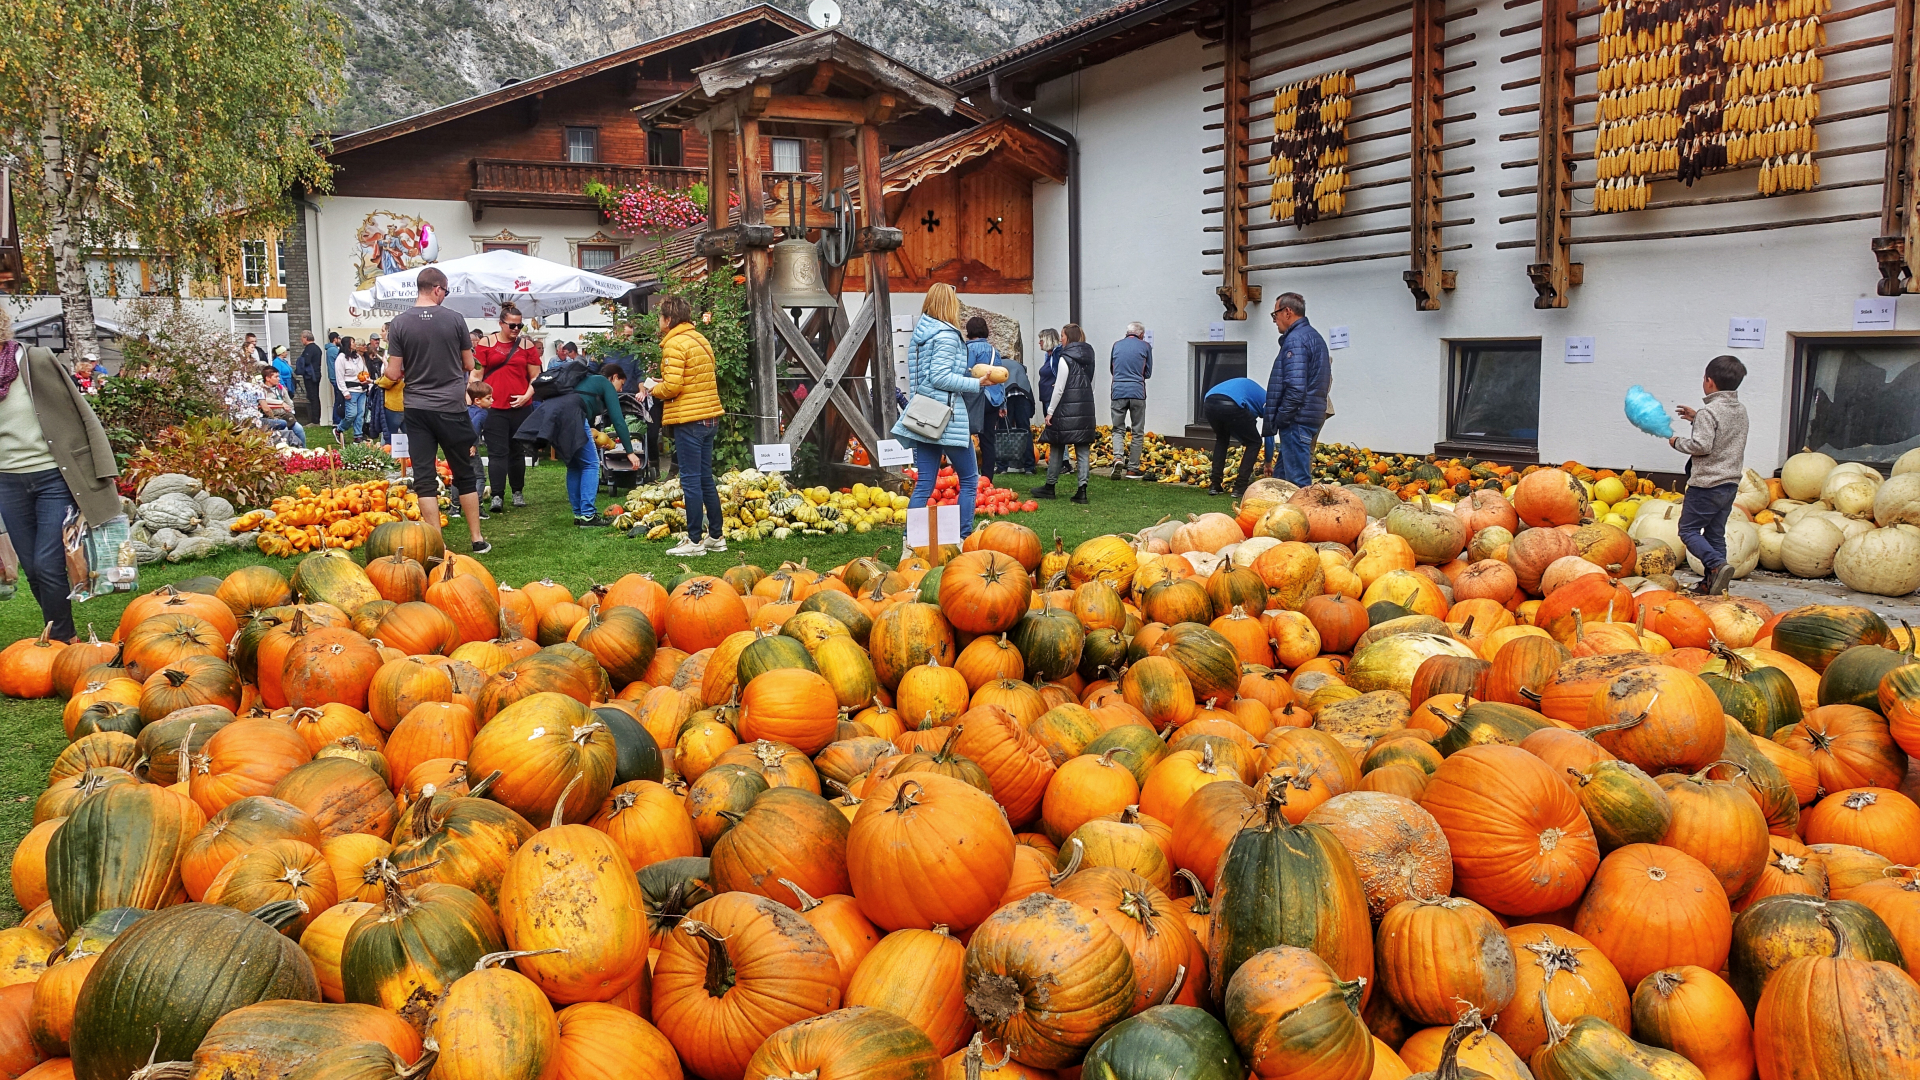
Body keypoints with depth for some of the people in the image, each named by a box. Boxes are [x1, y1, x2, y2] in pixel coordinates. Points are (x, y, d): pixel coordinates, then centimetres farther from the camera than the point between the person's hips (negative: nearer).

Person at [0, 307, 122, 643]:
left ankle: (63, 643, 7)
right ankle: (58, 637, 24)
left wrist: (104, 472, -10)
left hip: (54, 477, -4)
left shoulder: (38, 361, -7)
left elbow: (83, 415, -6)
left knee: (48, 566, -7)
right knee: (31, 569, 9)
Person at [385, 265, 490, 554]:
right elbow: (469, 365, 5)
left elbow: (393, 374, -4)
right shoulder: (455, 319, -4)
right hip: (452, 408, 0)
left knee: (424, 477, 5)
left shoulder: (399, 323, -3)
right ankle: (477, 539, 16)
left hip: (417, 409, 0)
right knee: (465, 474, 11)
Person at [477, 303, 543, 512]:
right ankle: (497, 495, -8)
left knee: (517, 452, 11)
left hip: (520, 406, 2)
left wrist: (527, 395, -8)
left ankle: (518, 492, 22)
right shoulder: (486, 343, 5)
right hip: (494, 406, -2)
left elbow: (535, 376, 7)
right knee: (497, 452, -5)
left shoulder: (527, 344, 7)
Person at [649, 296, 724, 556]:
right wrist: (665, 384, 13)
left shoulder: (675, 344, -13)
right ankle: (716, 536, 19)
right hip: (709, 416, 9)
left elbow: (671, 387, -19)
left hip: (688, 419, -8)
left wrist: (655, 388, 1)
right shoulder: (700, 339, 14)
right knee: (705, 478, 14)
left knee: (691, 480, -3)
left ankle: (695, 541, 1)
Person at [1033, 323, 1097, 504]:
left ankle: (1049, 487, 15)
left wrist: (1050, 411, -9)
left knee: (1057, 447, 6)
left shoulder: (1066, 359, -11)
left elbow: (1059, 388, -13)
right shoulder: (1089, 359, 11)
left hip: (1067, 409, -6)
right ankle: (1082, 490, 0)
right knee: (1083, 448, 4)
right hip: (1086, 410, 6)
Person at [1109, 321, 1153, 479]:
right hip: (1137, 392, -2)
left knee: (1118, 429, 10)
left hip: (1118, 391, 2)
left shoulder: (1117, 345, 10)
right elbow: (1148, 373, 12)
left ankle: (1117, 457, -15)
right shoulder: (1145, 346, 4)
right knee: (1138, 432, 7)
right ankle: (1133, 469, 7)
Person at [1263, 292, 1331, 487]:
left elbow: (1295, 387, -23)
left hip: (1297, 419, -11)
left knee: (1297, 478, -8)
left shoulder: (1295, 340, -13)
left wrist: (1281, 418, -15)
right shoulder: (1314, 336, 19)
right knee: (1284, 473, 17)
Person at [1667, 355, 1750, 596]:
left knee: (1688, 530, -1)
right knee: (1715, 534, 11)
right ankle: (1711, 584, 9)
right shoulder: (1740, 410, 11)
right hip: (1731, 483, 8)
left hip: (1707, 484, -8)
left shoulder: (1709, 412, -16)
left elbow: (1701, 445, -23)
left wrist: (1678, 442, -7)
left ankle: (1717, 565, -20)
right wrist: (1697, 418, 23)